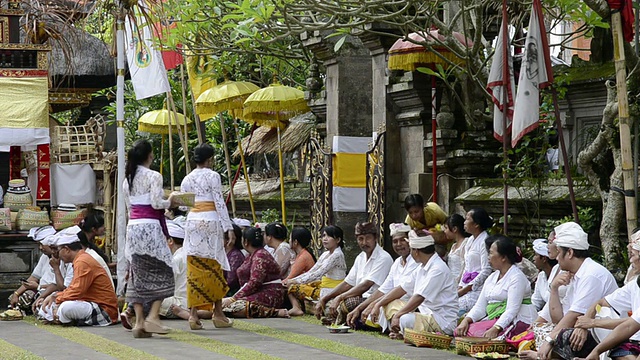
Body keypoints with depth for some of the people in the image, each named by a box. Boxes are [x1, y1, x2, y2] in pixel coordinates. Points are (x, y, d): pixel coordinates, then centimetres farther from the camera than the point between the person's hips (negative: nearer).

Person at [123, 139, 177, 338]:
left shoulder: (128, 179, 13)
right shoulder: (153, 176, -8)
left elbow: (129, 206, 16)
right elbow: (156, 203, -14)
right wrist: (170, 201, 4)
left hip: (133, 225, 7)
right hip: (150, 226, -7)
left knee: (138, 274, 7)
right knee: (161, 272, 1)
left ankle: (139, 321, 5)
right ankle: (153, 316, -10)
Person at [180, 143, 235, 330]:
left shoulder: (187, 179, 11)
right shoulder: (213, 176, -4)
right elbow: (220, 203, -8)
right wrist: (228, 227, -7)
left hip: (192, 221, 4)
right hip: (210, 221, -4)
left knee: (194, 270, 4)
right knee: (215, 268, 3)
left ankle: (194, 314, -2)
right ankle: (218, 313, 7)